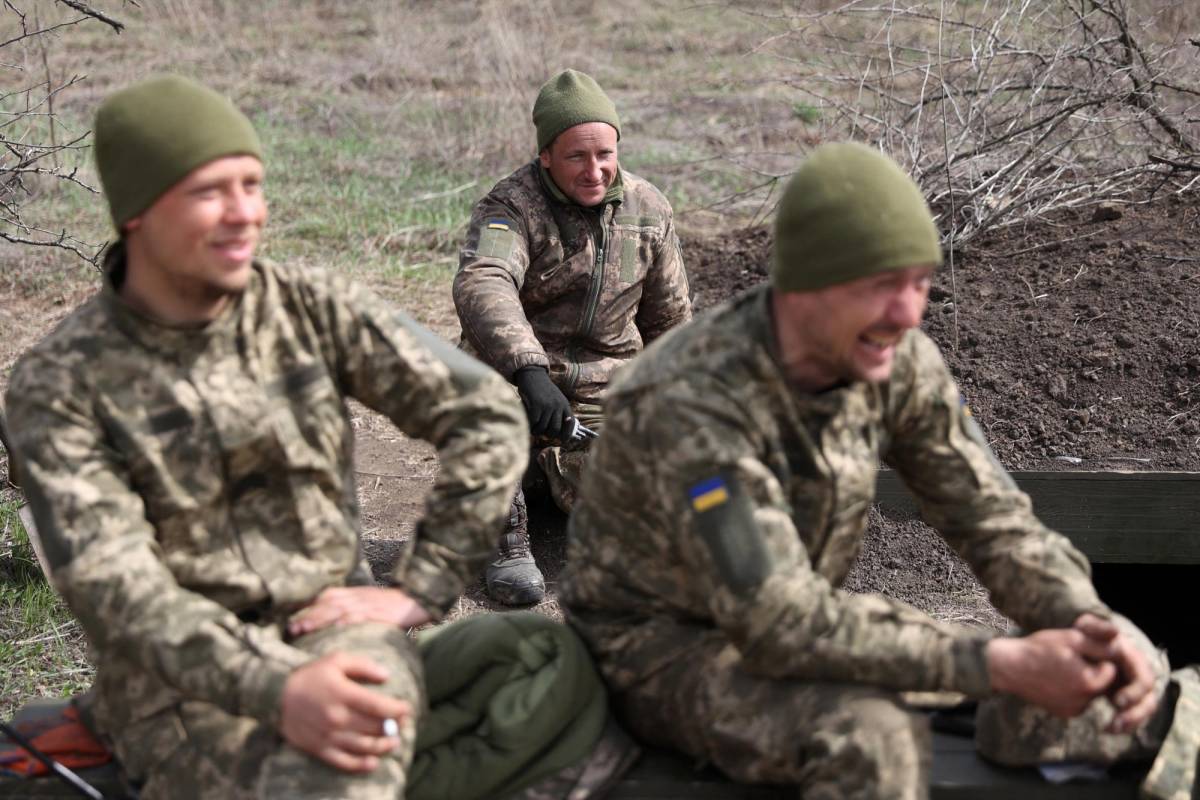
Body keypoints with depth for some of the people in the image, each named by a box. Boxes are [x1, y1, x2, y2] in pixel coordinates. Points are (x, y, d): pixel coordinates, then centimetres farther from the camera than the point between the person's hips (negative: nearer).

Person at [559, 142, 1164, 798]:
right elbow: (780, 626, -35)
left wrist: (1090, 625, -27)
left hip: (798, 620, 7)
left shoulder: (897, 361, -11)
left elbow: (993, 519, -6)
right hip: (662, 647, -7)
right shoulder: (691, 402, -32)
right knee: (870, 738, -35)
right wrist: (999, 665, -37)